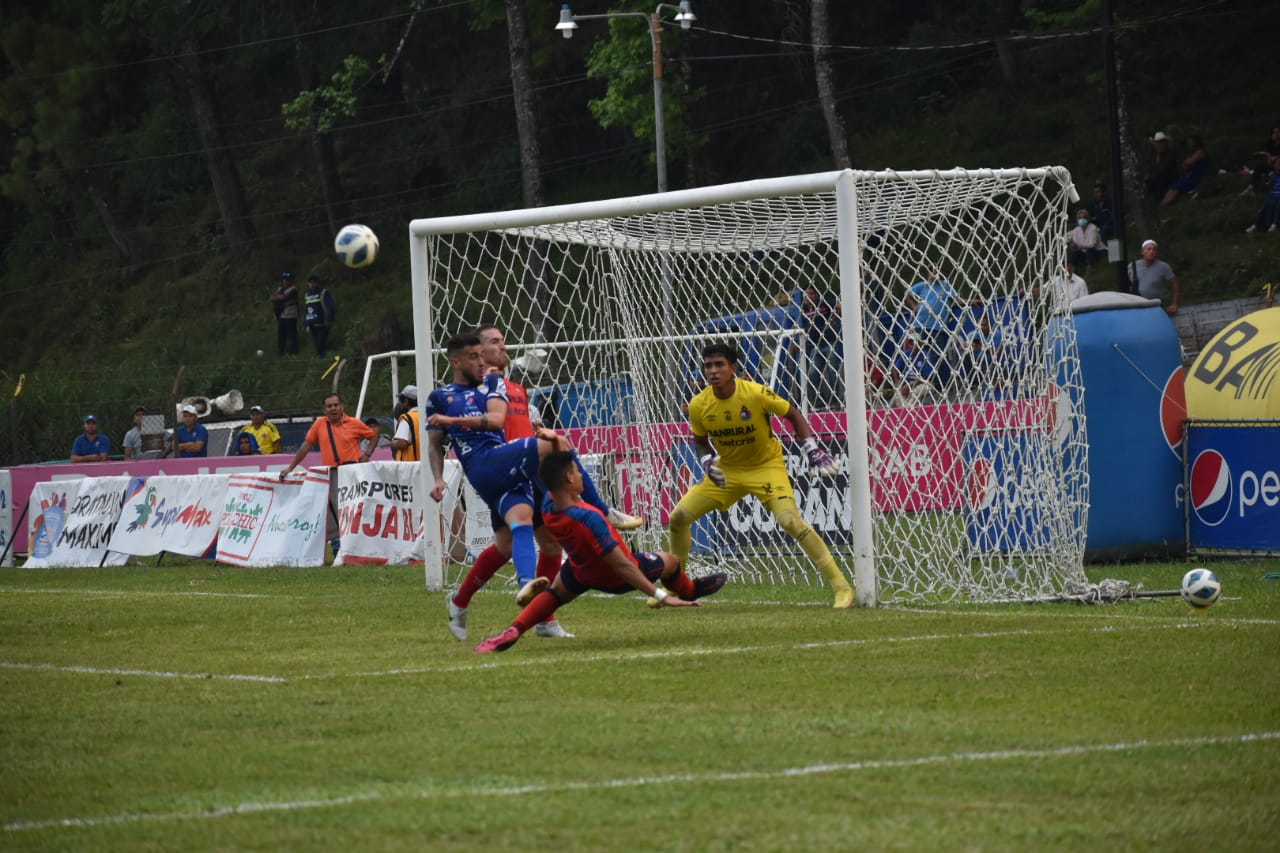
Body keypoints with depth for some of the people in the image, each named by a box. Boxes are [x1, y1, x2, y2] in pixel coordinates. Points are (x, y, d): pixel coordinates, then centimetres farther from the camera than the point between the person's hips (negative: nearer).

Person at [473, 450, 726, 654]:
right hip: (617, 579, -5)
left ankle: (513, 632, 8)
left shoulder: (548, 506, -23)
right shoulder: (588, 519, -44)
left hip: (581, 572, 5)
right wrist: (659, 596, -35)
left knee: (555, 593, 33)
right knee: (670, 562, 22)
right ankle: (689, 592, 56)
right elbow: (622, 566, -39)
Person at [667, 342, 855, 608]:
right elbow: (700, 440, 7)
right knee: (678, 516, -4)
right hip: (727, 470, 5)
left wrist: (812, 449, -20)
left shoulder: (756, 394, -24)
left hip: (766, 465, -5)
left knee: (790, 520, -26)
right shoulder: (699, 405, -13)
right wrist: (707, 461, -14)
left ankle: (842, 588, -21)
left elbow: (794, 415, -9)